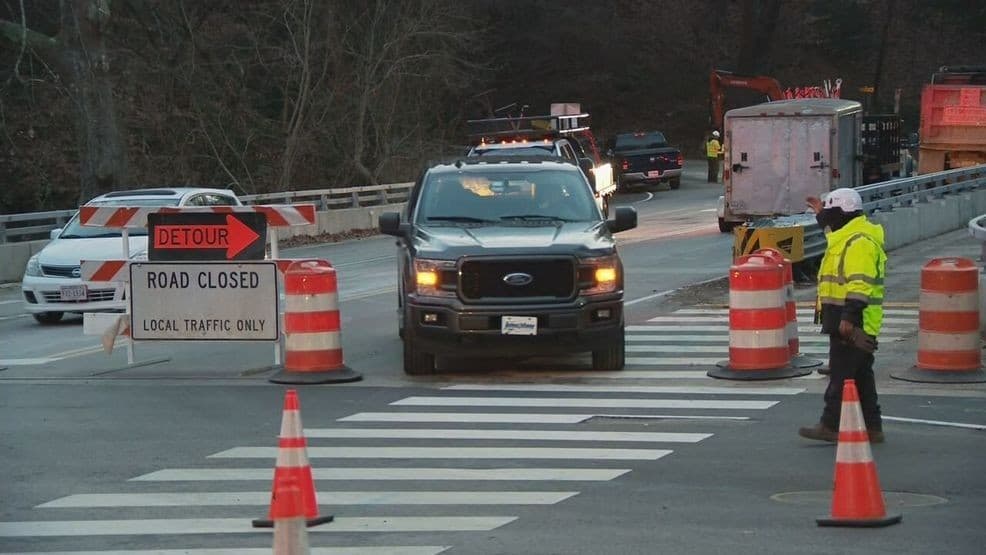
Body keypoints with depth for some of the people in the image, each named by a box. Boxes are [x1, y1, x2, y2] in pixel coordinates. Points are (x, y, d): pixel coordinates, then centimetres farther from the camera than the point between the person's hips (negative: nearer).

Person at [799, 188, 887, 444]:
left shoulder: (860, 243, -17)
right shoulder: (849, 237, 17)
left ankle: (832, 426, -6)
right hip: (851, 323, 11)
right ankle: (871, 427, 15)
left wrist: (849, 317, -29)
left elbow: (860, 284, -25)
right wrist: (821, 214, 48)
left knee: (841, 375, -8)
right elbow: (834, 231, 44)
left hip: (852, 324, -11)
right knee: (861, 377, 12)